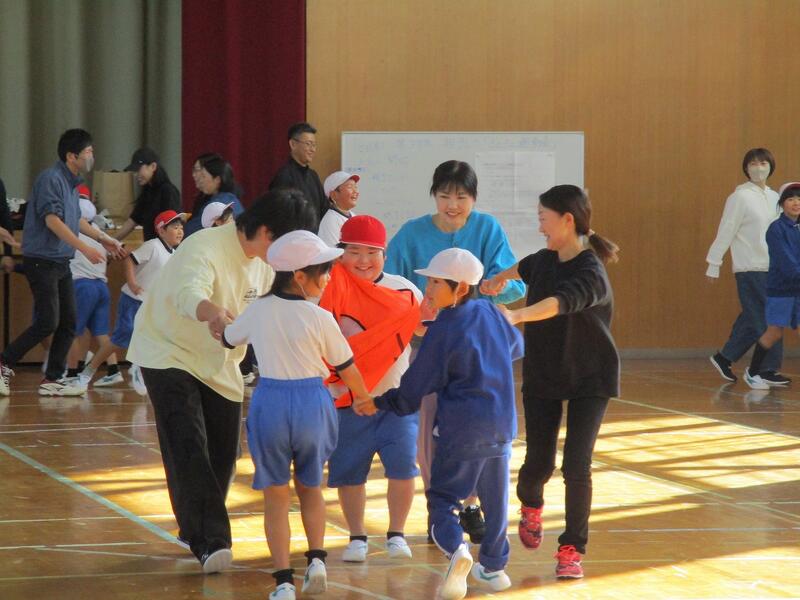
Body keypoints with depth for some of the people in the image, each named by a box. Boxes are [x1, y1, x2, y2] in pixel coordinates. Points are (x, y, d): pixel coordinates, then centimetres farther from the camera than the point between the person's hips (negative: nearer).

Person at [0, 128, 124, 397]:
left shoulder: (71, 181, 14)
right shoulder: (51, 178, -15)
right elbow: (52, 219, -24)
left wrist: (102, 239, 33)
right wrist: (85, 248, -28)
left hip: (61, 263, 9)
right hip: (42, 261, -9)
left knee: (68, 323, 7)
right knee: (47, 323, -12)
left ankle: (52, 379, 12)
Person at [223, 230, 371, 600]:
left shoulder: (257, 311, -2)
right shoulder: (320, 319, -10)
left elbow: (227, 340, 18)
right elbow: (347, 369, 0)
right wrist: (366, 401, 19)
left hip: (269, 403, 1)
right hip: (312, 403, -1)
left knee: (275, 496, 8)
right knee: (310, 486, 22)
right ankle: (316, 558, 5)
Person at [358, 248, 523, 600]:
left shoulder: (442, 330, -11)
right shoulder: (489, 313, 6)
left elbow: (417, 386, -5)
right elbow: (516, 346, 26)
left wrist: (380, 403, 8)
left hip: (461, 430, -5)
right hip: (503, 424, 6)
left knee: (442, 495, 0)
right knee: (495, 498, 17)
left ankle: (455, 548, -26)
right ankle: (494, 565, 25)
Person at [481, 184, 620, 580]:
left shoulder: (590, 274, -26)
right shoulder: (546, 261, -4)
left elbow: (561, 302, -47)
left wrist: (516, 316, -61)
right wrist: (502, 277, 40)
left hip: (589, 380, -5)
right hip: (542, 376, 5)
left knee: (577, 468, -12)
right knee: (538, 464, 5)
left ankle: (572, 549, 1)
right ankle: (530, 505, 39)